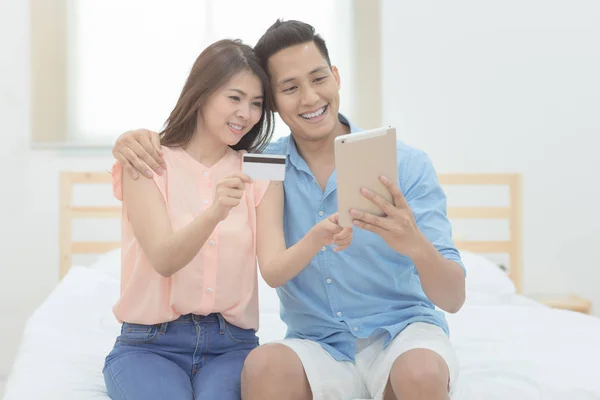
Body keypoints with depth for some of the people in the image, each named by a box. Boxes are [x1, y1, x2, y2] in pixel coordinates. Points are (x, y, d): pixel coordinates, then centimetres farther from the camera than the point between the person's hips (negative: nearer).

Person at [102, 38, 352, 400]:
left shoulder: (261, 174, 8)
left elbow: (274, 270, -5)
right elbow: (163, 260, -13)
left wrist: (318, 237, -26)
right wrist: (214, 213, -32)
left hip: (230, 346, 1)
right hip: (150, 344, -1)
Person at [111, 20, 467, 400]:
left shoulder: (407, 165, -9)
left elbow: (454, 298, -13)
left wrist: (415, 244, -35)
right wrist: (141, 141, -10)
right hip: (319, 345, 2)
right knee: (264, 367, -31)